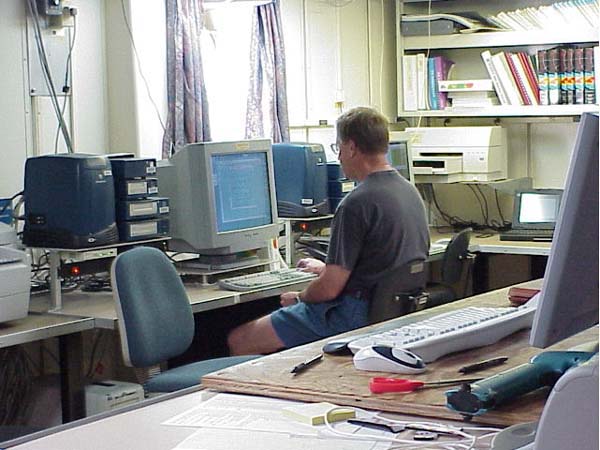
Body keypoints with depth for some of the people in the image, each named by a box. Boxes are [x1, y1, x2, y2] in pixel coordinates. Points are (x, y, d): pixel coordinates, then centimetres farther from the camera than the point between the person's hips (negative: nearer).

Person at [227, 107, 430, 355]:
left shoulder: (357, 203, -21)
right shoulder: (409, 191, 8)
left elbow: (330, 288, -20)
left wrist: (298, 297, 1)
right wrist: (328, 268, 31)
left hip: (355, 314, -10)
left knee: (238, 340, -2)